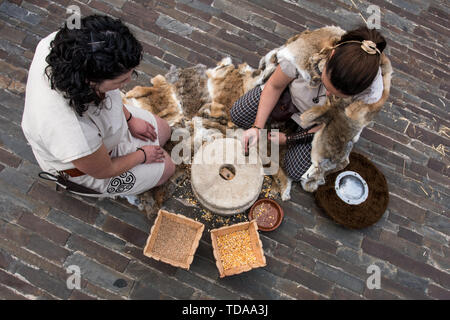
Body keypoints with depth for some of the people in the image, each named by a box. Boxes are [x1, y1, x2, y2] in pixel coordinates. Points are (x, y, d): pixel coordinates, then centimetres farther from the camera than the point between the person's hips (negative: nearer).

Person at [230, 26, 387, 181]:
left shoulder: (371, 93, -37)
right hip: (291, 90, 1)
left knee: (297, 172, -7)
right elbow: (274, 86, -19)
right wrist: (257, 127, -25)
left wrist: (289, 139, -17)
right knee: (238, 116, 2)